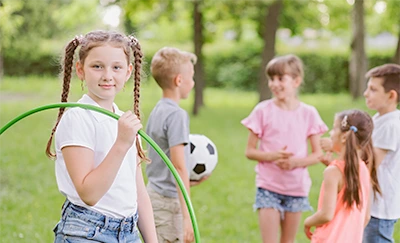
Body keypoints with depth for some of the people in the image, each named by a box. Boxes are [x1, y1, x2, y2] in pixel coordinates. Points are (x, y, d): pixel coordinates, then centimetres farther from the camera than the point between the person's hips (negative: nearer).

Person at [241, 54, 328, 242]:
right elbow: (250, 151, -2)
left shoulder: (308, 113, -1)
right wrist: (273, 156, -20)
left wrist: (296, 161, -17)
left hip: (297, 187, 2)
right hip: (268, 186, -2)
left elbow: (318, 154, 2)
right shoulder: (263, 110, -4)